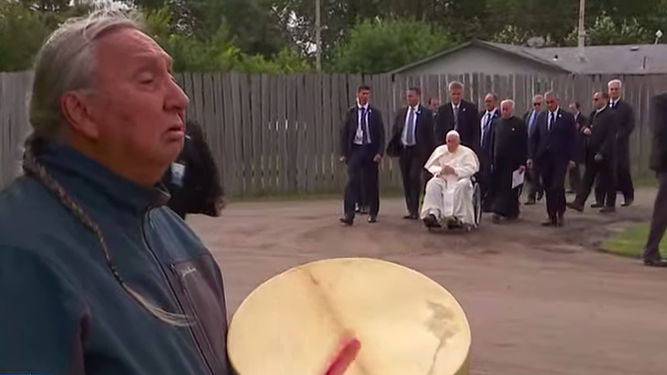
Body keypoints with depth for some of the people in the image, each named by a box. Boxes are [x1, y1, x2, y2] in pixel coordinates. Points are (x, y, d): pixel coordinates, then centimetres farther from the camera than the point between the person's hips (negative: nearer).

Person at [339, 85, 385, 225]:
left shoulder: (375, 113, 4)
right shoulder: (350, 113, 4)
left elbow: (381, 134, 2)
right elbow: (344, 133, 4)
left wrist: (379, 152, -9)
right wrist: (343, 153, -4)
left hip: (370, 150, 1)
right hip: (355, 149, -1)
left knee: (371, 182, 7)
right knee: (352, 181, -10)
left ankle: (373, 213, 20)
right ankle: (349, 215, -15)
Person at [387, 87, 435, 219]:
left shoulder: (426, 113, -1)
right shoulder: (401, 113, 11)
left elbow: (430, 134, -3)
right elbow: (395, 131, 13)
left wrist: (431, 153, -6)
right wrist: (393, 147, -1)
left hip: (418, 150, -5)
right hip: (403, 149, 5)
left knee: (414, 177, -15)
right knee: (406, 180, 7)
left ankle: (414, 210, -7)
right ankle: (411, 210, 16)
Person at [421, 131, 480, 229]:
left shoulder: (467, 152, 7)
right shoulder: (439, 150, 16)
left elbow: (472, 169, -6)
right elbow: (431, 166, 10)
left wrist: (454, 170, -18)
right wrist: (440, 170, -13)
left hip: (460, 179, -2)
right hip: (442, 178, 2)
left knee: (462, 186, -38)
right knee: (432, 184, -32)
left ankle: (458, 217, -43)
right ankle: (433, 215, -45)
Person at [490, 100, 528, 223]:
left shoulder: (519, 124, -3)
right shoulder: (497, 123, 10)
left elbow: (524, 145, -5)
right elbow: (493, 143, 13)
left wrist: (523, 163, -10)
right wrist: (492, 160, 8)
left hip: (513, 162, -4)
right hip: (499, 161, 4)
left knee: (510, 188, -4)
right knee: (499, 187, 4)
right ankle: (509, 212, 14)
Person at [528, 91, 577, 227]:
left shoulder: (567, 117, 1)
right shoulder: (541, 117, 12)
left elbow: (572, 139, -1)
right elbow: (535, 138, 10)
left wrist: (571, 158, -8)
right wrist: (531, 156, 2)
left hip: (560, 158, -4)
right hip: (544, 158, 4)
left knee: (558, 186, -13)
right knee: (548, 188, 5)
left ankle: (561, 213, 6)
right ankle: (551, 217, 12)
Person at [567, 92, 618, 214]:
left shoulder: (610, 116, -12)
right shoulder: (593, 114, 13)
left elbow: (610, 137, -17)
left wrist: (601, 153, -20)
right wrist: (585, 130, -4)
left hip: (605, 155, -7)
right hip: (592, 154, 7)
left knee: (608, 180, 5)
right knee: (587, 179, 4)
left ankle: (610, 205, 15)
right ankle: (579, 202, 1)